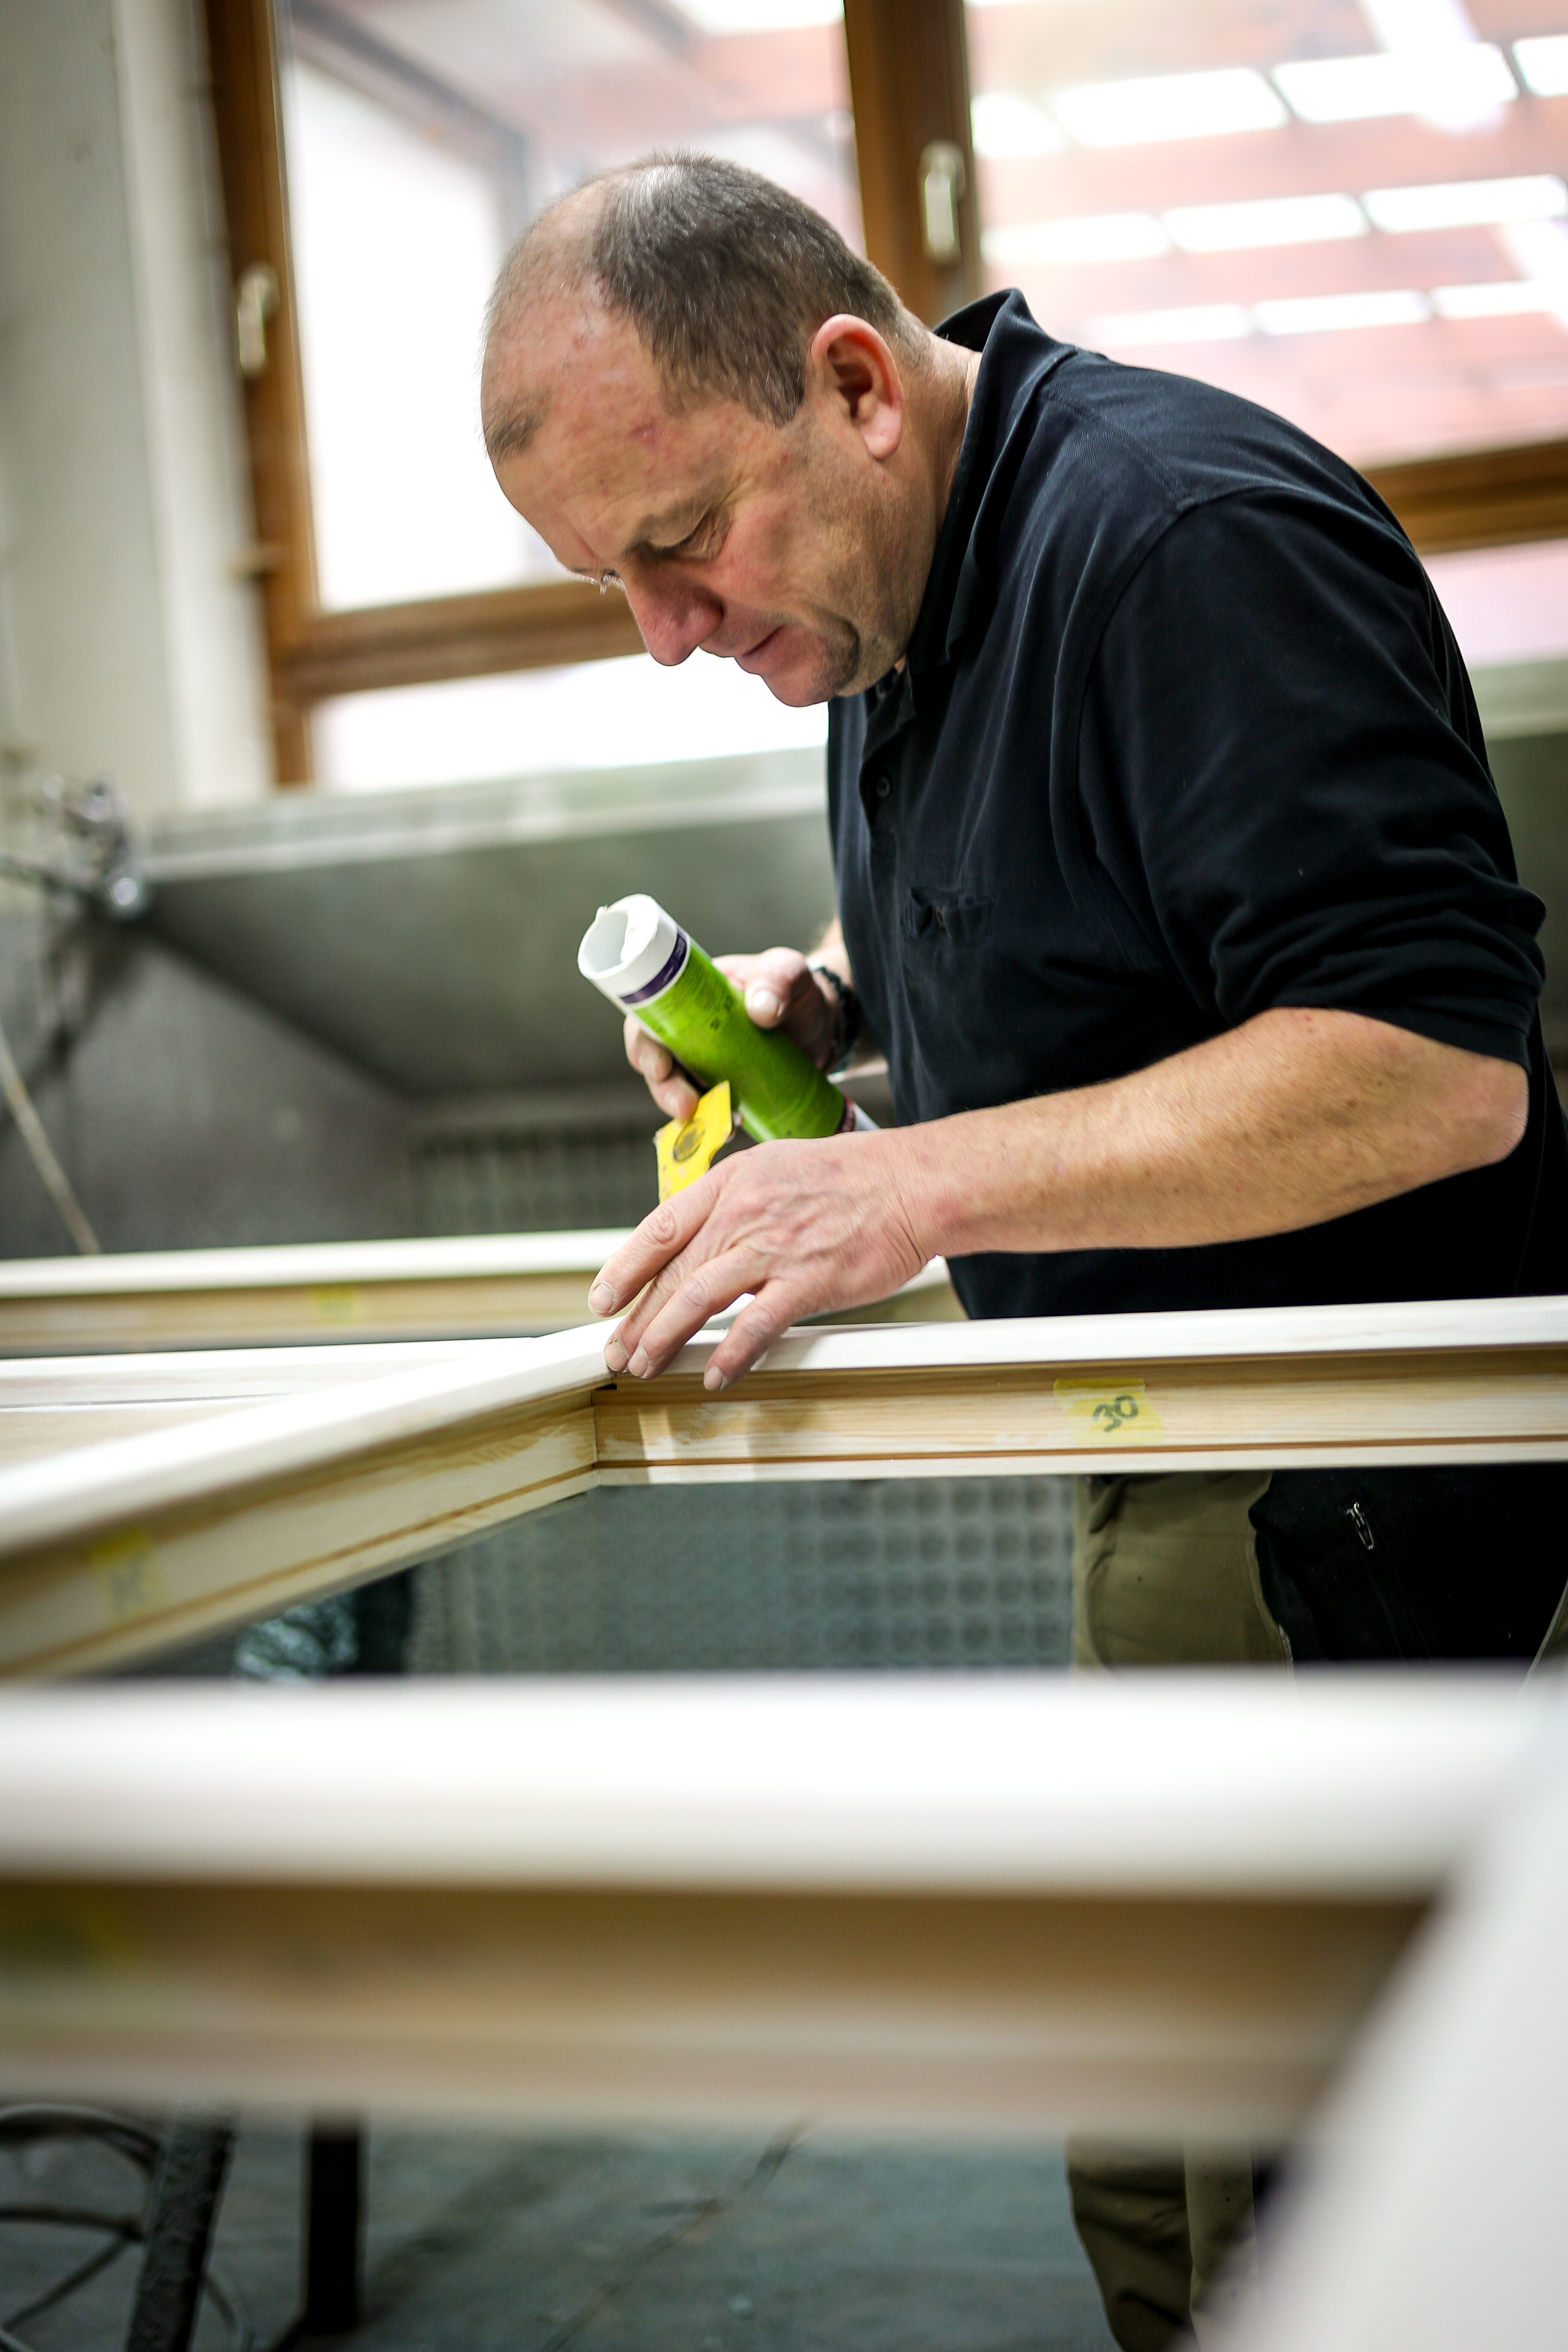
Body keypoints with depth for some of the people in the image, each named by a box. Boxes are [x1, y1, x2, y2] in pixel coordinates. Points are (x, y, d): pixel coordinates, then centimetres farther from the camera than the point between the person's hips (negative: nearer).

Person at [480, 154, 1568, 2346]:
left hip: (1341, 1503, -9)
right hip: (1168, 1490, 10)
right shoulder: (890, 596, 11)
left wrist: (919, 1182, -28)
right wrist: (827, 997, 6)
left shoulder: (1190, 537, -20)